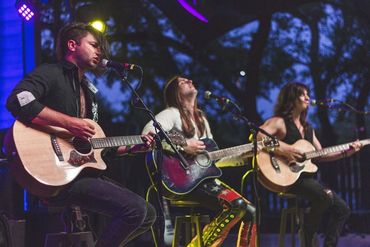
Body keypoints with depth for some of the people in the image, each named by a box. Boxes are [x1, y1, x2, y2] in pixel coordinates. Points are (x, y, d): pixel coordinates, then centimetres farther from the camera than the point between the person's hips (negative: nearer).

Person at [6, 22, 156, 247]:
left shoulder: (88, 91, 23)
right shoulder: (51, 74, -4)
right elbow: (17, 101, -25)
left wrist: (132, 146, 14)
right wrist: (69, 123, -24)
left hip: (84, 171, 9)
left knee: (148, 215, 6)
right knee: (135, 208, -22)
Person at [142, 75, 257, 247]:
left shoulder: (201, 118, 22)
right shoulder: (172, 114, -4)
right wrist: (183, 146, -22)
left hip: (204, 179, 8)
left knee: (249, 211, -7)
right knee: (235, 205, -27)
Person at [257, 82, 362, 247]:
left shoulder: (307, 128, 20)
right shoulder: (279, 122, -6)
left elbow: (320, 155, 21)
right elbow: (256, 136, -22)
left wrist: (346, 153, 10)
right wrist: (282, 148, -27)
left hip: (305, 177, 9)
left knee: (342, 209, -2)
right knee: (326, 195, -30)